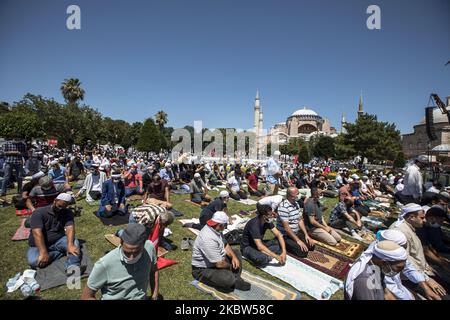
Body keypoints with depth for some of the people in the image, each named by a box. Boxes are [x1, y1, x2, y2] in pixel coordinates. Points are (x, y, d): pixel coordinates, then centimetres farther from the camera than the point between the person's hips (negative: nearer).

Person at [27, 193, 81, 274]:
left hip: (58, 241, 2)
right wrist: (43, 252, -34)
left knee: (75, 243, -26)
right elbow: (37, 233, -24)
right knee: (33, 261, -30)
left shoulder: (67, 213, -3)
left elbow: (70, 228, -19)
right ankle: (62, 252, -15)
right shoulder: (39, 212, -13)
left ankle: (71, 268, -43)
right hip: (39, 245, -1)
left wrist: (70, 245, -37)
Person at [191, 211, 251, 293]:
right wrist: (230, 266, -9)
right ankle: (233, 281, 3)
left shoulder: (216, 229, -7)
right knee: (229, 279, -29)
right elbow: (220, 264, -29)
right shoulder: (208, 239, -35)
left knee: (237, 254, 12)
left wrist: (234, 257, -10)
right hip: (203, 269, -9)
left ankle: (235, 279, 3)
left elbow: (225, 245, 5)